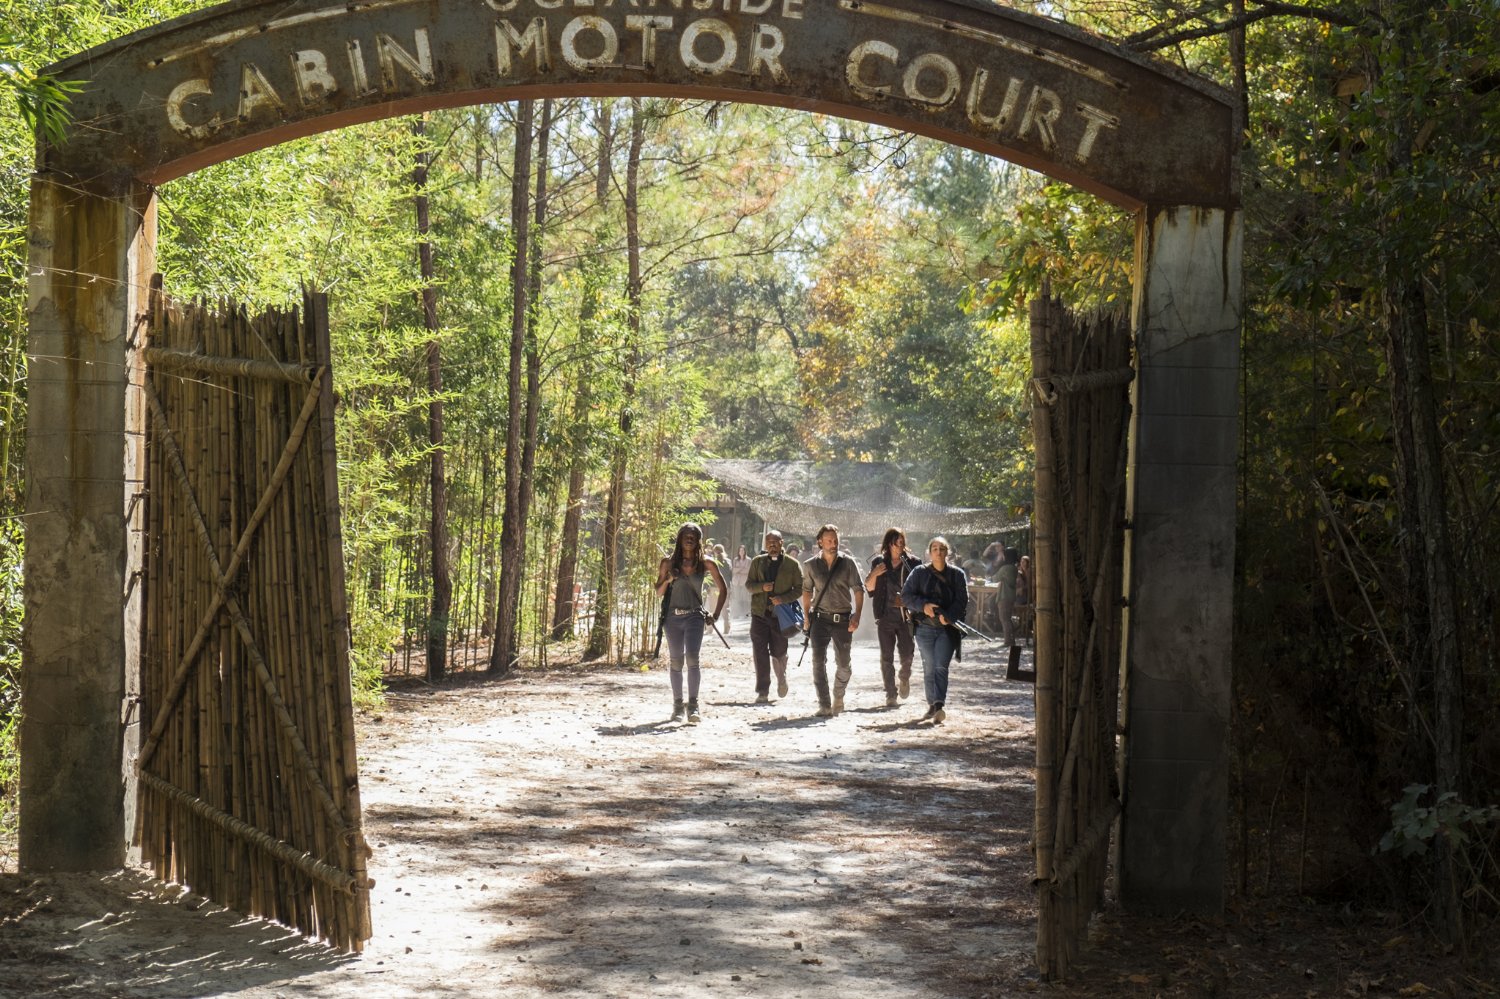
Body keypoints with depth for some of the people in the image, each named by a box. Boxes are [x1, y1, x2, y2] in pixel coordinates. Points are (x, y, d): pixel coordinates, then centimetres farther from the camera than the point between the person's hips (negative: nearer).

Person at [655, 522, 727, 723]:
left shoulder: (706, 563, 3)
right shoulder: (669, 562, 5)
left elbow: (723, 589, 12)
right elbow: (658, 592, 9)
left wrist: (715, 615, 7)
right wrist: (668, 579, -11)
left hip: (694, 616, -2)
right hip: (673, 616, 2)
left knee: (692, 658, -16)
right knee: (676, 661, 5)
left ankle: (693, 705, -17)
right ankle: (677, 705, 13)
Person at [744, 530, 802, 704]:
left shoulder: (792, 564, 1)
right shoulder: (757, 561, 8)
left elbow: (799, 588, 2)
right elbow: (748, 584, 9)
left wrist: (782, 599, -14)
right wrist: (762, 587, -13)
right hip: (760, 612, 1)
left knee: (778, 652, 5)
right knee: (760, 654, -3)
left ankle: (781, 679, 36)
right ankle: (762, 692, 2)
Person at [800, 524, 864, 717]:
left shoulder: (847, 563, 0)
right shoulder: (811, 565, 3)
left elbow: (858, 590, 2)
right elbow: (807, 592, 12)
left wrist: (856, 616, -8)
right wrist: (807, 618, 6)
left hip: (842, 620, 0)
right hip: (820, 619, 0)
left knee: (844, 664, 5)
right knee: (818, 662, -8)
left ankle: (838, 698, 30)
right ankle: (824, 706, -5)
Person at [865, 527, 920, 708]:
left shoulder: (912, 563, 1)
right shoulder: (878, 562, 5)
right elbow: (869, 589, 6)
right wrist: (874, 574, -12)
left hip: (906, 616, -1)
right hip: (885, 616, 1)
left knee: (907, 655, -2)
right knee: (886, 657, 1)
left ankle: (905, 679, 30)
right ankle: (890, 694, 7)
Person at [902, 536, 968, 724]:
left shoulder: (957, 574, 3)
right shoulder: (919, 573, 4)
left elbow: (962, 601, -2)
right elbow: (906, 595, 0)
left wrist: (948, 616, -19)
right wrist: (923, 605, -17)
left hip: (948, 628, -2)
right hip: (925, 628, 2)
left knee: (941, 667, -14)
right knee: (929, 668, 8)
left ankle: (939, 705, -22)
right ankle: (932, 705, 19)